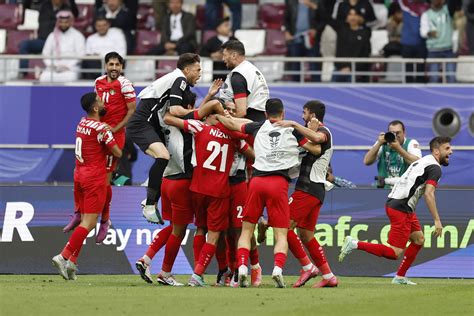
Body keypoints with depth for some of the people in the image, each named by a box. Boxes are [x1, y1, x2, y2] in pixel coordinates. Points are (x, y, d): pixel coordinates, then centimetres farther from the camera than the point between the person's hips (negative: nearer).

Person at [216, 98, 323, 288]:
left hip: (257, 181, 2)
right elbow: (316, 150, 13)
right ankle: (278, 269, -24)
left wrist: (217, 115, 42)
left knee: (247, 230, 11)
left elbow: (231, 124, 24)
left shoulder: (258, 128, 13)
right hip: (279, 183, -2)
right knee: (281, 235, 0)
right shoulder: (292, 131, 9)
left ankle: (242, 267, -10)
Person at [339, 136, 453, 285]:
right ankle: (355, 244, -14)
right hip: (401, 209, -11)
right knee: (394, 253, -12)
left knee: (418, 239, 18)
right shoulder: (435, 168, -11)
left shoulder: (423, 161, 20)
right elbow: (428, 194, -21)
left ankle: (400, 277, 19)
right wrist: (437, 221, -21)